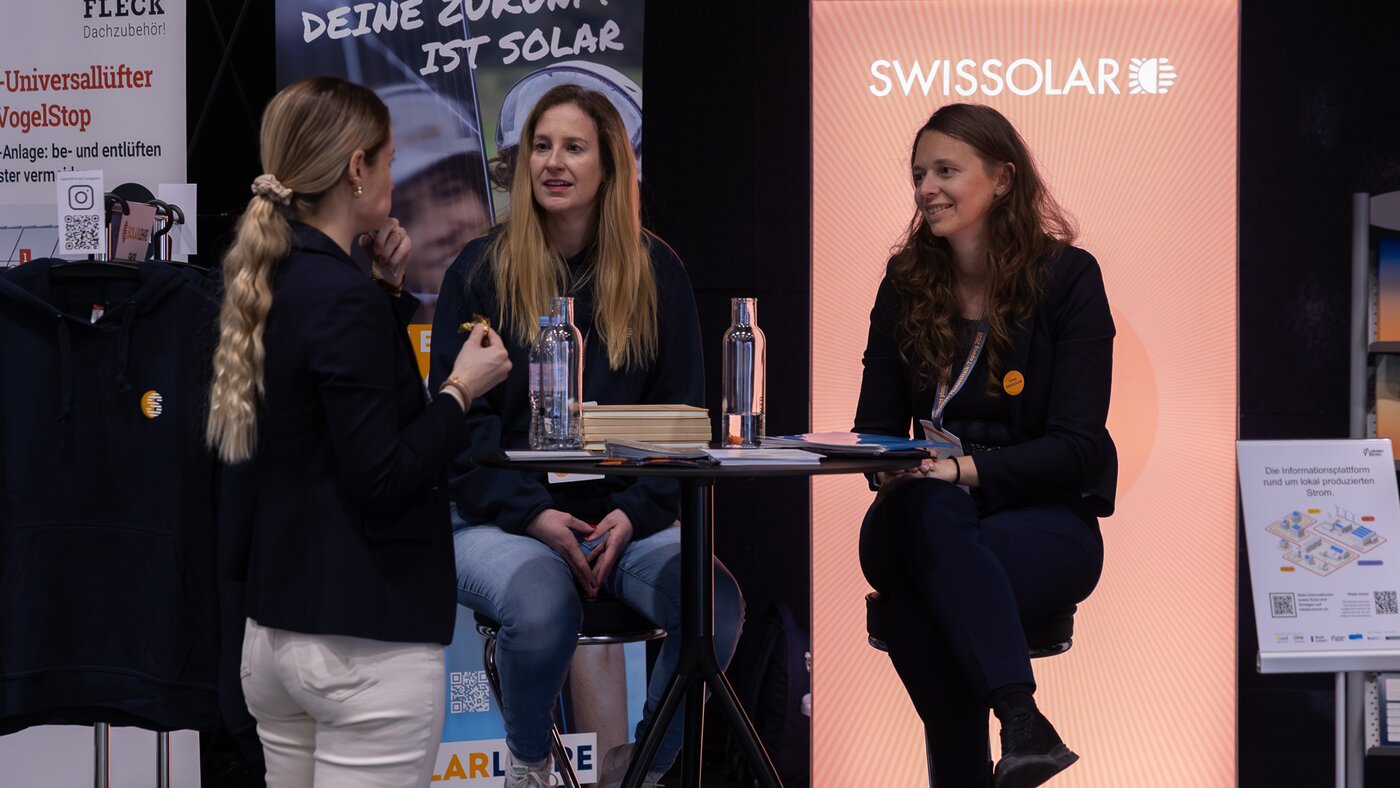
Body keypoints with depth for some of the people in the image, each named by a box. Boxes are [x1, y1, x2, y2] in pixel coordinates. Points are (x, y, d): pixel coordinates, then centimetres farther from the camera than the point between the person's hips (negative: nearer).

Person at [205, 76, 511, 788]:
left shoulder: (264, 281, 8)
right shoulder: (344, 296, -18)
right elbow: (382, 482, -20)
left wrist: (388, 286, 10)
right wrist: (462, 389, -8)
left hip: (271, 628, 9)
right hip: (367, 640, -9)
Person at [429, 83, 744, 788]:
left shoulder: (655, 271, 9)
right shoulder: (482, 271, 4)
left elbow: (683, 413, 8)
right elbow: (455, 419, 0)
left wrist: (634, 513, -9)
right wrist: (533, 514, -15)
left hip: (627, 520, 2)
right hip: (499, 521, -2)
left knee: (719, 602, -27)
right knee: (543, 606, -36)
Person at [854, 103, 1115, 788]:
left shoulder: (1068, 277, -1)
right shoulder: (905, 285, 10)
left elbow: (1076, 446, -8)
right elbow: (876, 425, 10)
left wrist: (967, 469, -23)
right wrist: (894, 474, -14)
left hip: (1047, 518, -3)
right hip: (926, 517, 3)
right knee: (924, 507, -35)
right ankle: (1023, 726, -44)